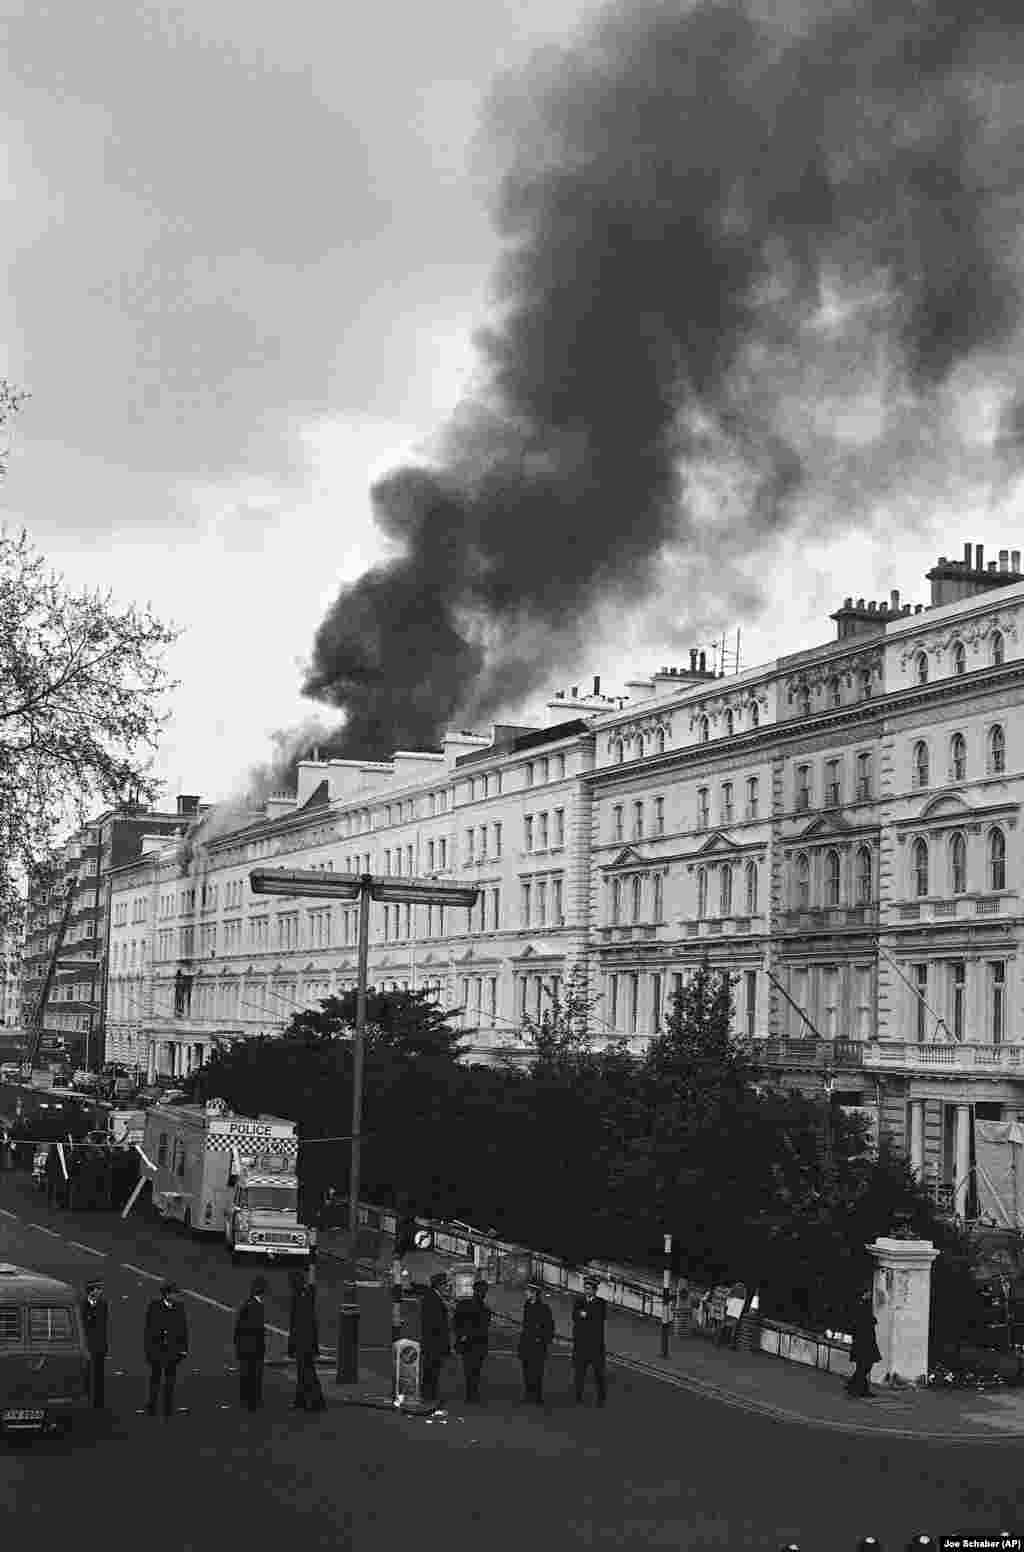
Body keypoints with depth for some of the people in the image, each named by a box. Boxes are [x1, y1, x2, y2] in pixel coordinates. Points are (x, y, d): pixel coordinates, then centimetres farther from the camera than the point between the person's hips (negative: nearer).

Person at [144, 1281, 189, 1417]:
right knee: (155, 1378, 8)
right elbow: (149, 1328, -6)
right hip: (157, 1349, -2)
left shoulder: (179, 1307, -2)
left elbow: (184, 1328, 2)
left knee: (170, 1380, 7)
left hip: (173, 1349, 2)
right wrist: (148, 1348, -7)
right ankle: (152, 1407, 21)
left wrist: (184, 1347, -1)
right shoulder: (154, 1306, -8)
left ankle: (168, 1410, 15)